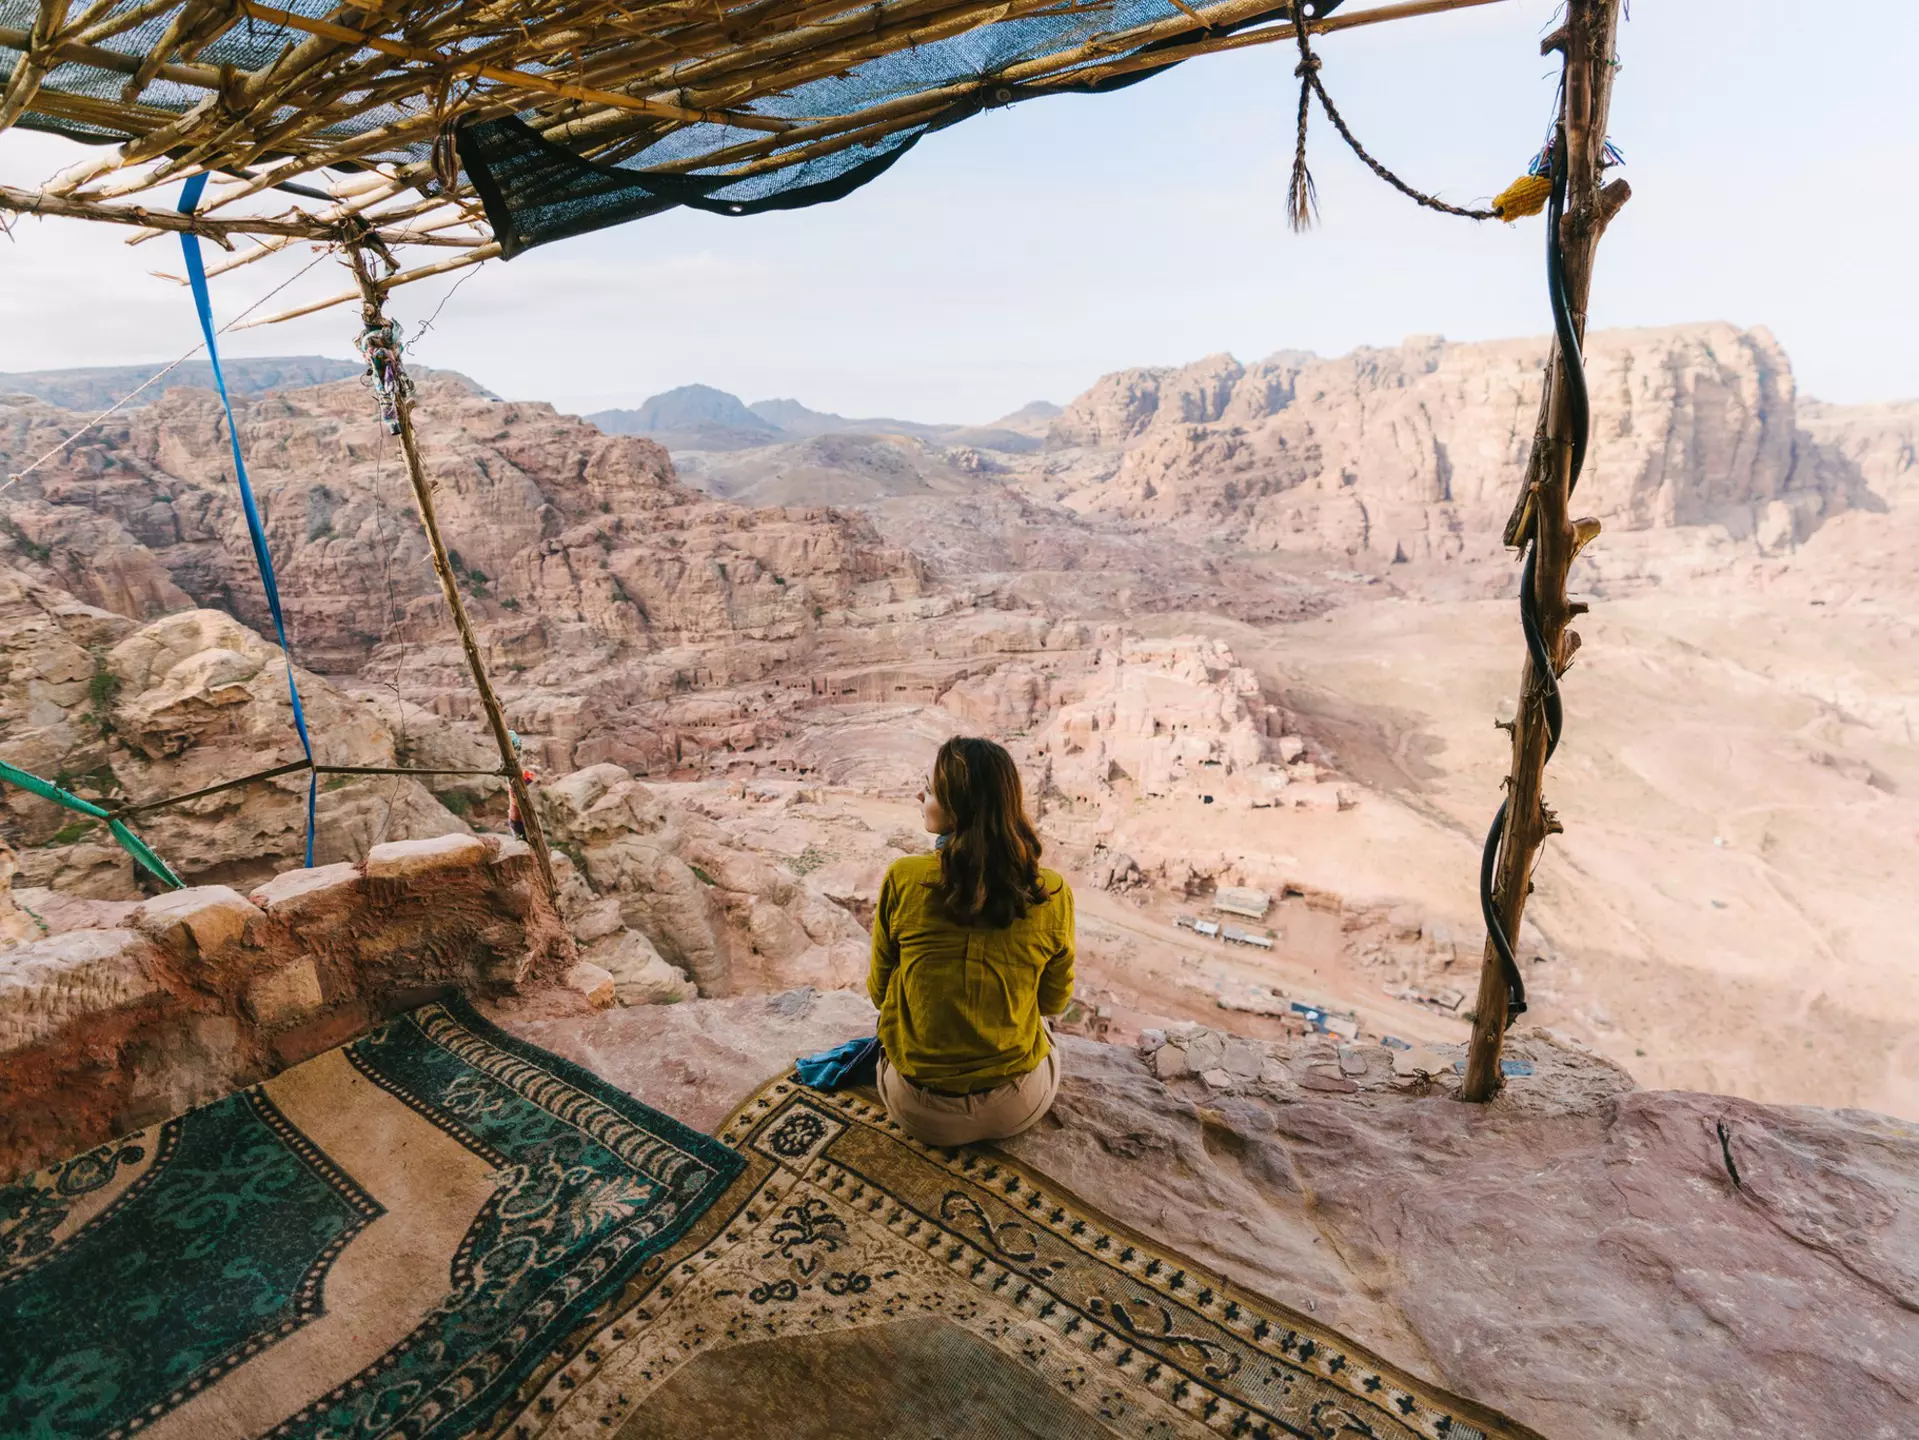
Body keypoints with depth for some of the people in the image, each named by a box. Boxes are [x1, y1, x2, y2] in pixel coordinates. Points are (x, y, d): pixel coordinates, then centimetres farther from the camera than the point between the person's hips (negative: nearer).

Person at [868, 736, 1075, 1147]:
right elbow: (1054, 1001, 0)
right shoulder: (1052, 895, -18)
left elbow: (878, 991, -5)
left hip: (918, 1111, 0)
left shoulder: (903, 879, -21)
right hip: (1018, 1109, 1)